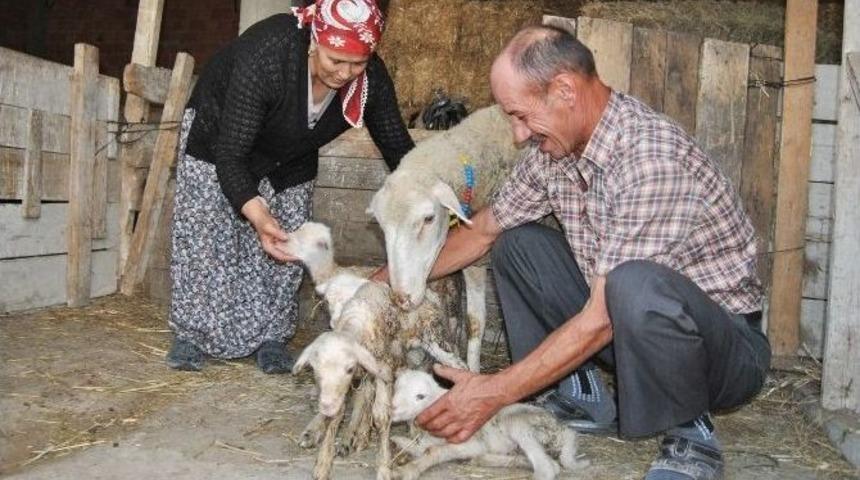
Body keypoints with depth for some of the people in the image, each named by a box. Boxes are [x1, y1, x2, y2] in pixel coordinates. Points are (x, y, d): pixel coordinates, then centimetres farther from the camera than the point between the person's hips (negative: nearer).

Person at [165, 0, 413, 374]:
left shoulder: (371, 78, -28)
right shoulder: (264, 56, -42)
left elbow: (398, 148, -16)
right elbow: (230, 154, -41)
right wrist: (257, 215, -57)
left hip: (290, 159, 4)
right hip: (218, 133, -4)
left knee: (285, 245, 1)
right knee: (204, 236, -5)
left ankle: (272, 336, 14)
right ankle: (192, 333, 10)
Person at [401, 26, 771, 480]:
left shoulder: (651, 157, -29)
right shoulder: (554, 148, -3)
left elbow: (603, 320, -29)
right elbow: (482, 230, 10)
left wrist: (494, 392, -24)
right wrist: (386, 282, 6)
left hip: (728, 343, -7)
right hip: (631, 328, 8)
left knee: (635, 285, -39)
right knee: (516, 243, 3)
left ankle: (690, 433, -11)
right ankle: (582, 395, 4)